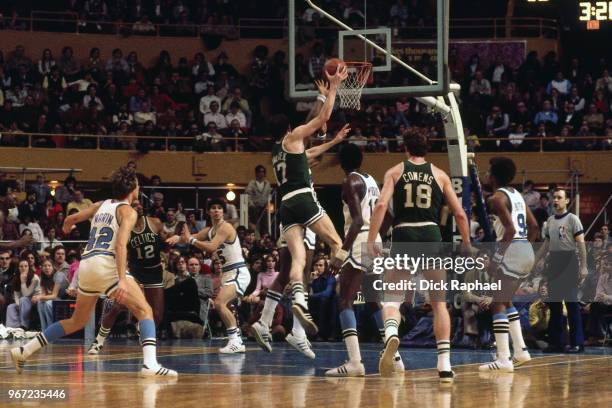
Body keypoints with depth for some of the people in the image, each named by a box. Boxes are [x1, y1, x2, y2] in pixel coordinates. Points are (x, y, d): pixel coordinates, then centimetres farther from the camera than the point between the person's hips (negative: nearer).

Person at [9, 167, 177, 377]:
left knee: (78, 321, 21)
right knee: (145, 311, -6)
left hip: (86, 265, 7)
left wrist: (67, 227, 54)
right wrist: (122, 280, -25)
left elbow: (70, 219, 29)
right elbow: (121, 245, -16)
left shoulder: (102, 205, 19)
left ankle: (23, 351, 20)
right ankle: (150, 364, -26)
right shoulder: (128, 211, -2)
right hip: (106, 264, -7)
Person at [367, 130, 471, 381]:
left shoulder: (395, 172, 9)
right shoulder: (439, 175, 13)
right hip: (431, 234, 1)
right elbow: (460, 214, 10)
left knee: (392, 297, 1)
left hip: (403, 234, -1)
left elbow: (381, 205, -6)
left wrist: (371, 241, -5)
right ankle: (444, 365, 6)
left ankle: (391, 333, -35)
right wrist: (467, 245, 21)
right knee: (439, 302, 11)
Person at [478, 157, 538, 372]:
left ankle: (503, 360, -13)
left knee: (498, 304, -7)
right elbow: (534, 226, 19)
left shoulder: (497, 198, -10)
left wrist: (498, 256, -14)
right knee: (506, 300, 23)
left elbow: (510, 230, -20)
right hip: (527, 251, 9)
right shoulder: (517, 195, 17)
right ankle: (520, 350, 21)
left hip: (511, 250, -9)